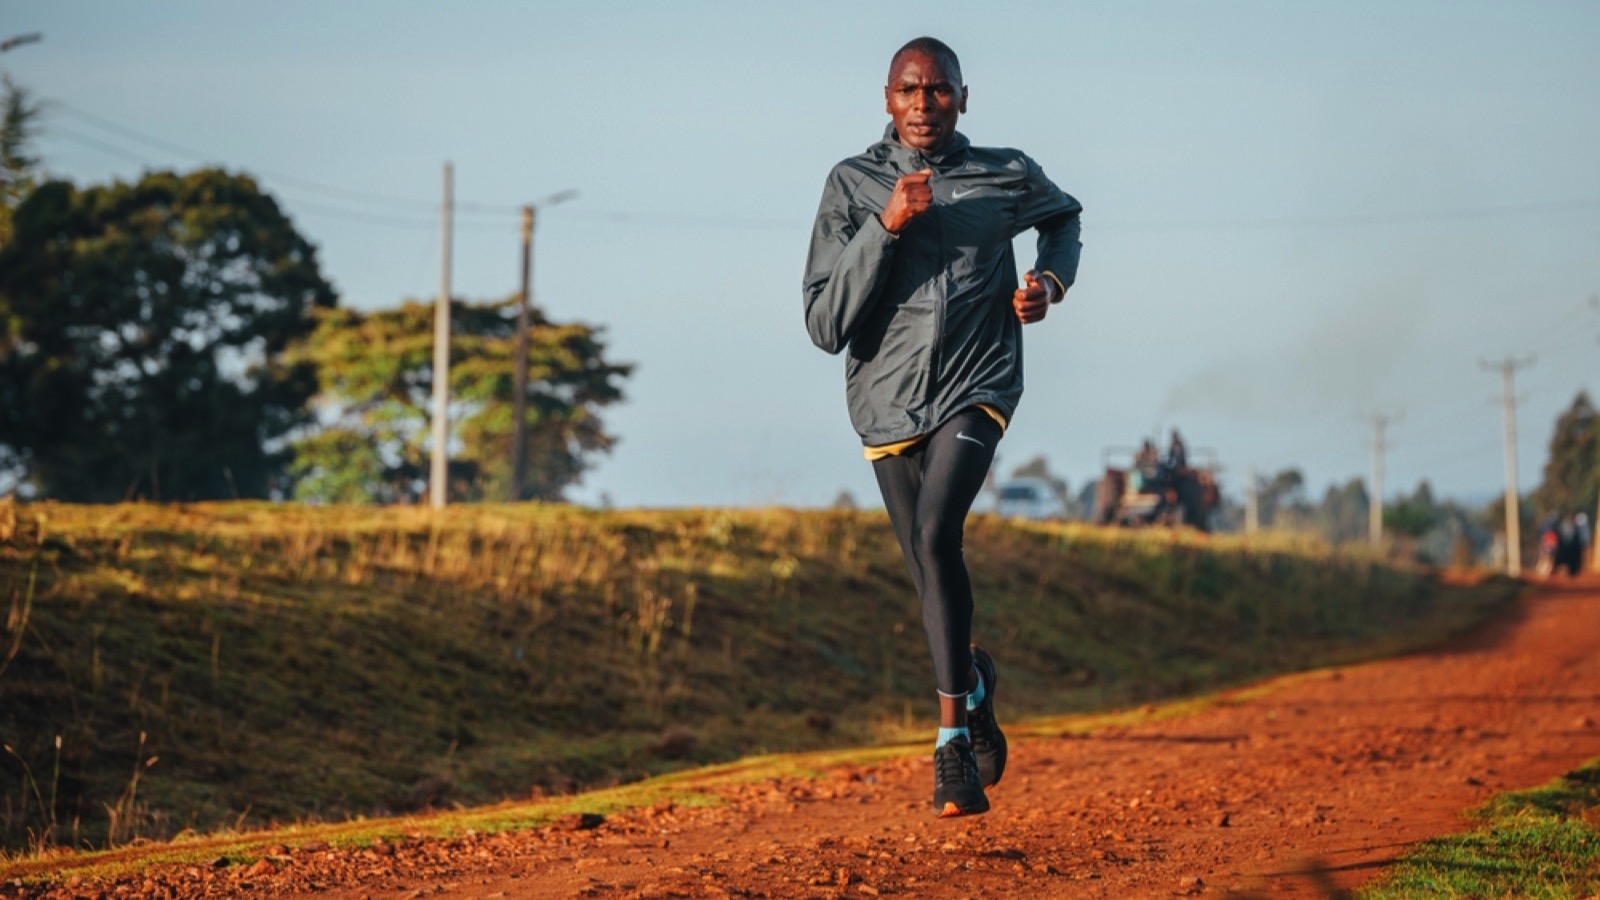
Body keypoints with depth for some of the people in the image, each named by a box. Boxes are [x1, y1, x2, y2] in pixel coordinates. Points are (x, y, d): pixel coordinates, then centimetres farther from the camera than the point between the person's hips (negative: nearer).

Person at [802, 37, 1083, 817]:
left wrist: (1049, 280, 3)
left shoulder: (1007, 176, -1)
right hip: (889, 398, 2)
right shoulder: (851, 185, -4)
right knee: (929, 567, 12)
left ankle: (952, 738, -22)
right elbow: (825, 325, -12)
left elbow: (1063, 218, 24)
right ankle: (972, 681, 45)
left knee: (935, 533, -26)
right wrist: (887, 226, -20)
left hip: (977, 386, -2)